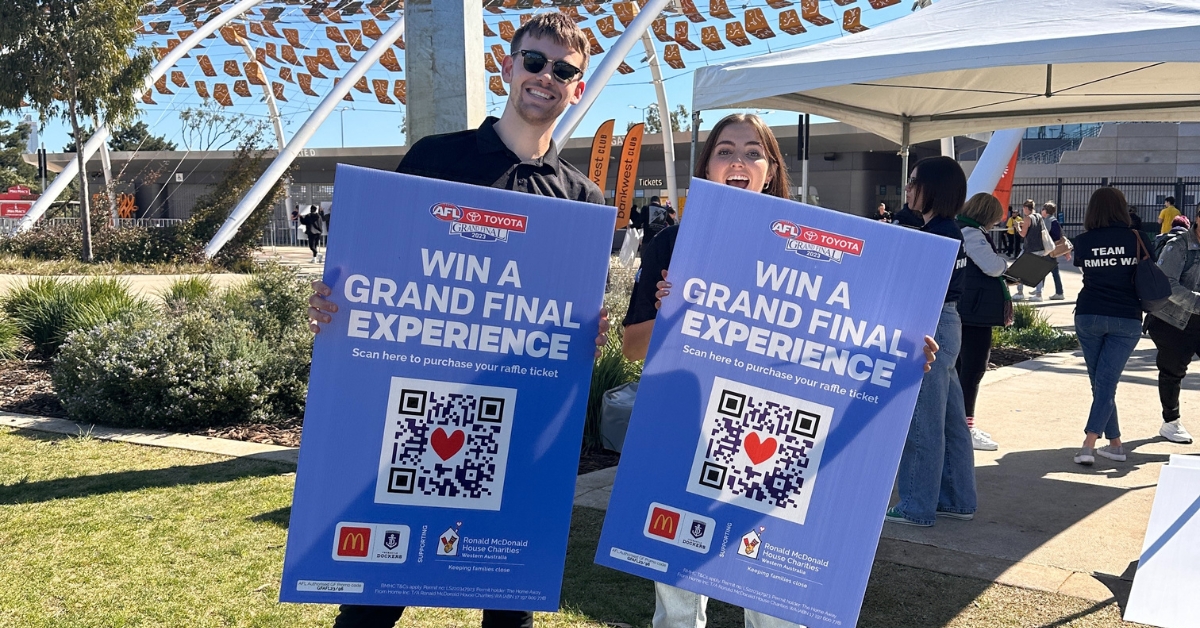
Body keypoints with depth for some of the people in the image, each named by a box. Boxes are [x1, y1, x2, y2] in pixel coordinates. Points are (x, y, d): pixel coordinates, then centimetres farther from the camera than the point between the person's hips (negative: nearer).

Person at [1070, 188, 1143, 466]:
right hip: (1127, 319, -1)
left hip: (1089, 315, 1)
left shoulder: (1083, 242, 0)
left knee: (1100, 382, 13)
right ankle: (1089, 444, -14)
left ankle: (1115, 444, 17)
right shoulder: (1136, 239, -1)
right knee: (1107, 383, -2)